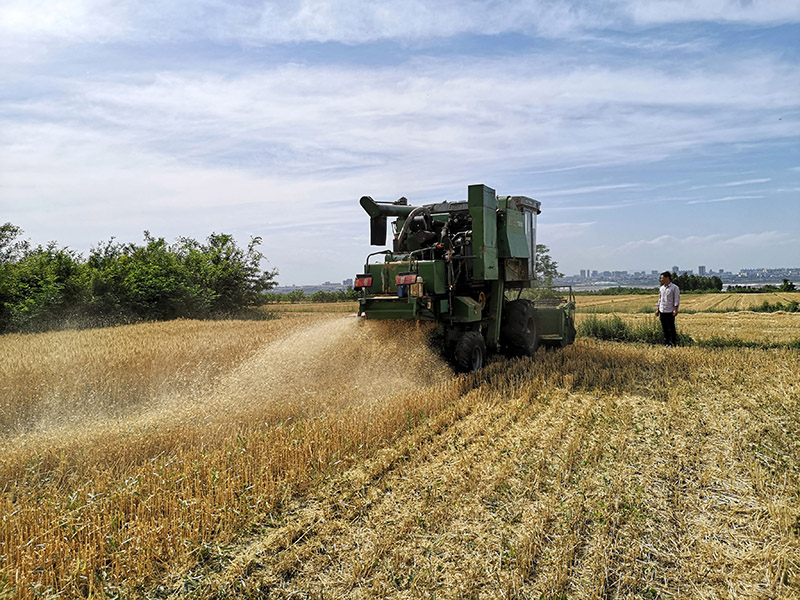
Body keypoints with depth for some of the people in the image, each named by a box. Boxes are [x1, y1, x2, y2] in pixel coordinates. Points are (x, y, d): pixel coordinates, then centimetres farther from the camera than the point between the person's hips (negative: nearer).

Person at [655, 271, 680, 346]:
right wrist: (657, 309, 15)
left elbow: (677, 299, -7)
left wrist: (675, 310, -16)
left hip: (670, 312, -6)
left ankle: (674, 344, 5)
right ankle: (667, 343, 14)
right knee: (665, 329, 8)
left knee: (671, 328, -2)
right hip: (662, 311, 6)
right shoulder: (661, 288, 14)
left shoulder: (674, 288, -5)